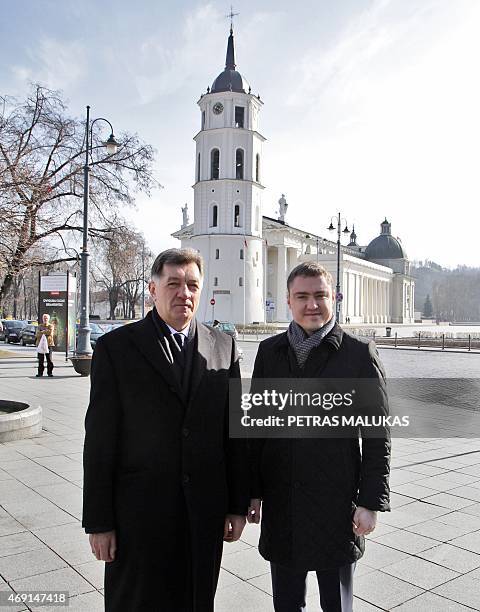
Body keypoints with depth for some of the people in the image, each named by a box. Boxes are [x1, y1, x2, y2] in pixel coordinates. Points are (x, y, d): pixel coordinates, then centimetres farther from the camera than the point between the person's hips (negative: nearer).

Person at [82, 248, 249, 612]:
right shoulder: (115, 347, -5)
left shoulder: (223, 347, 3)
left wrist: (239, 505, 5)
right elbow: (100, 440, -6)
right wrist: (99, 522, -5)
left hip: (205, 513, 3)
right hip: (139, 512, -2)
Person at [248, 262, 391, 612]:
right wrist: (253, 490, 5)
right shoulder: (269, 352, 2)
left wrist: (371, 502, -7)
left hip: (337, 504, -2)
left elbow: (377, 436, -5)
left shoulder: (360, 354, -7)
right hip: (280, 504, 3)